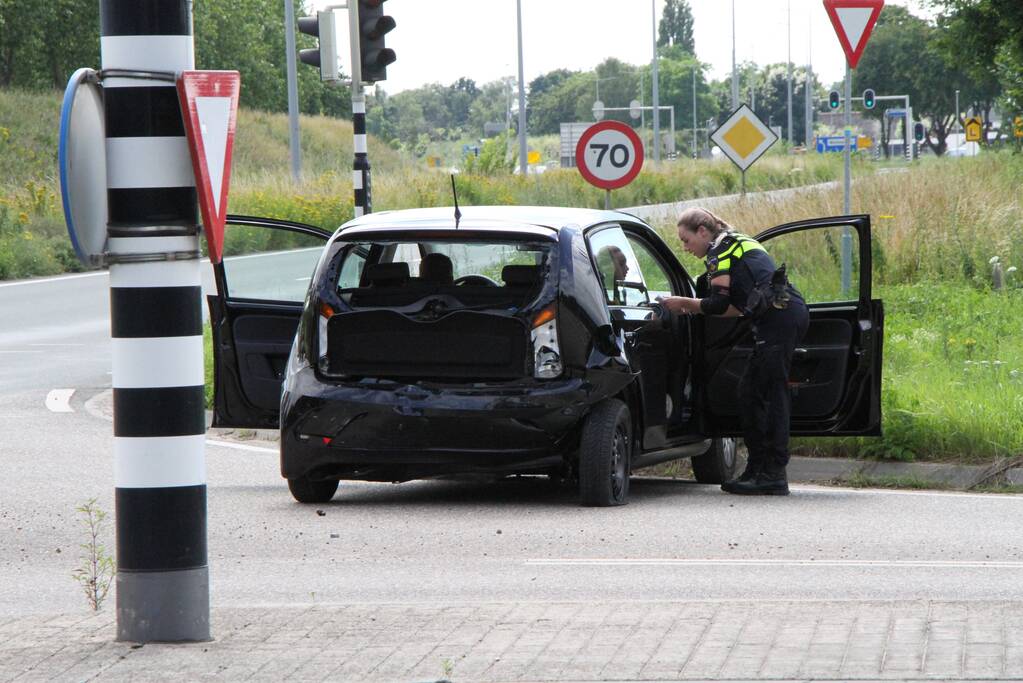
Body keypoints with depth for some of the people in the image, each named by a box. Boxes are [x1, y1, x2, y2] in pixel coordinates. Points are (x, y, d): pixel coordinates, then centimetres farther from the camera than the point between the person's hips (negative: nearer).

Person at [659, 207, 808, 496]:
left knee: (772, 394, -10)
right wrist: (692, 307, 25)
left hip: (779, 317, -10)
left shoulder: (720, 251, -2)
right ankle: (757, 469, 14)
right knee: (751, 391, 12)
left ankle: (773, 474, -13)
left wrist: (684, 303, 5)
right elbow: (740, 306, 27)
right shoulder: (740, 244, 28)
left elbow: (719, 304, -8)